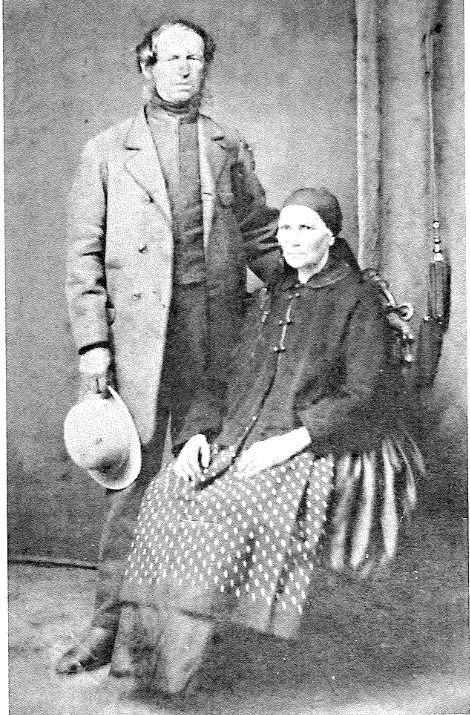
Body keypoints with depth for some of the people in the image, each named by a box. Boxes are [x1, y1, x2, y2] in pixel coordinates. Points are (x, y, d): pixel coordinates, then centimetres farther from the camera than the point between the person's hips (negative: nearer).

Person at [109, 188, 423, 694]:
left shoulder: (358, 299, 4)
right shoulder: (267, 299, 21)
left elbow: (363, 398, -6)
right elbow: (225, 376, 18)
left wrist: (293, 440, -18)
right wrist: (198, 433, 0)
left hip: (312, 450, -5)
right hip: (240, 440, 6)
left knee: (232, 507, -33)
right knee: (166, 493, -23)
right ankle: (146, 637, -21)